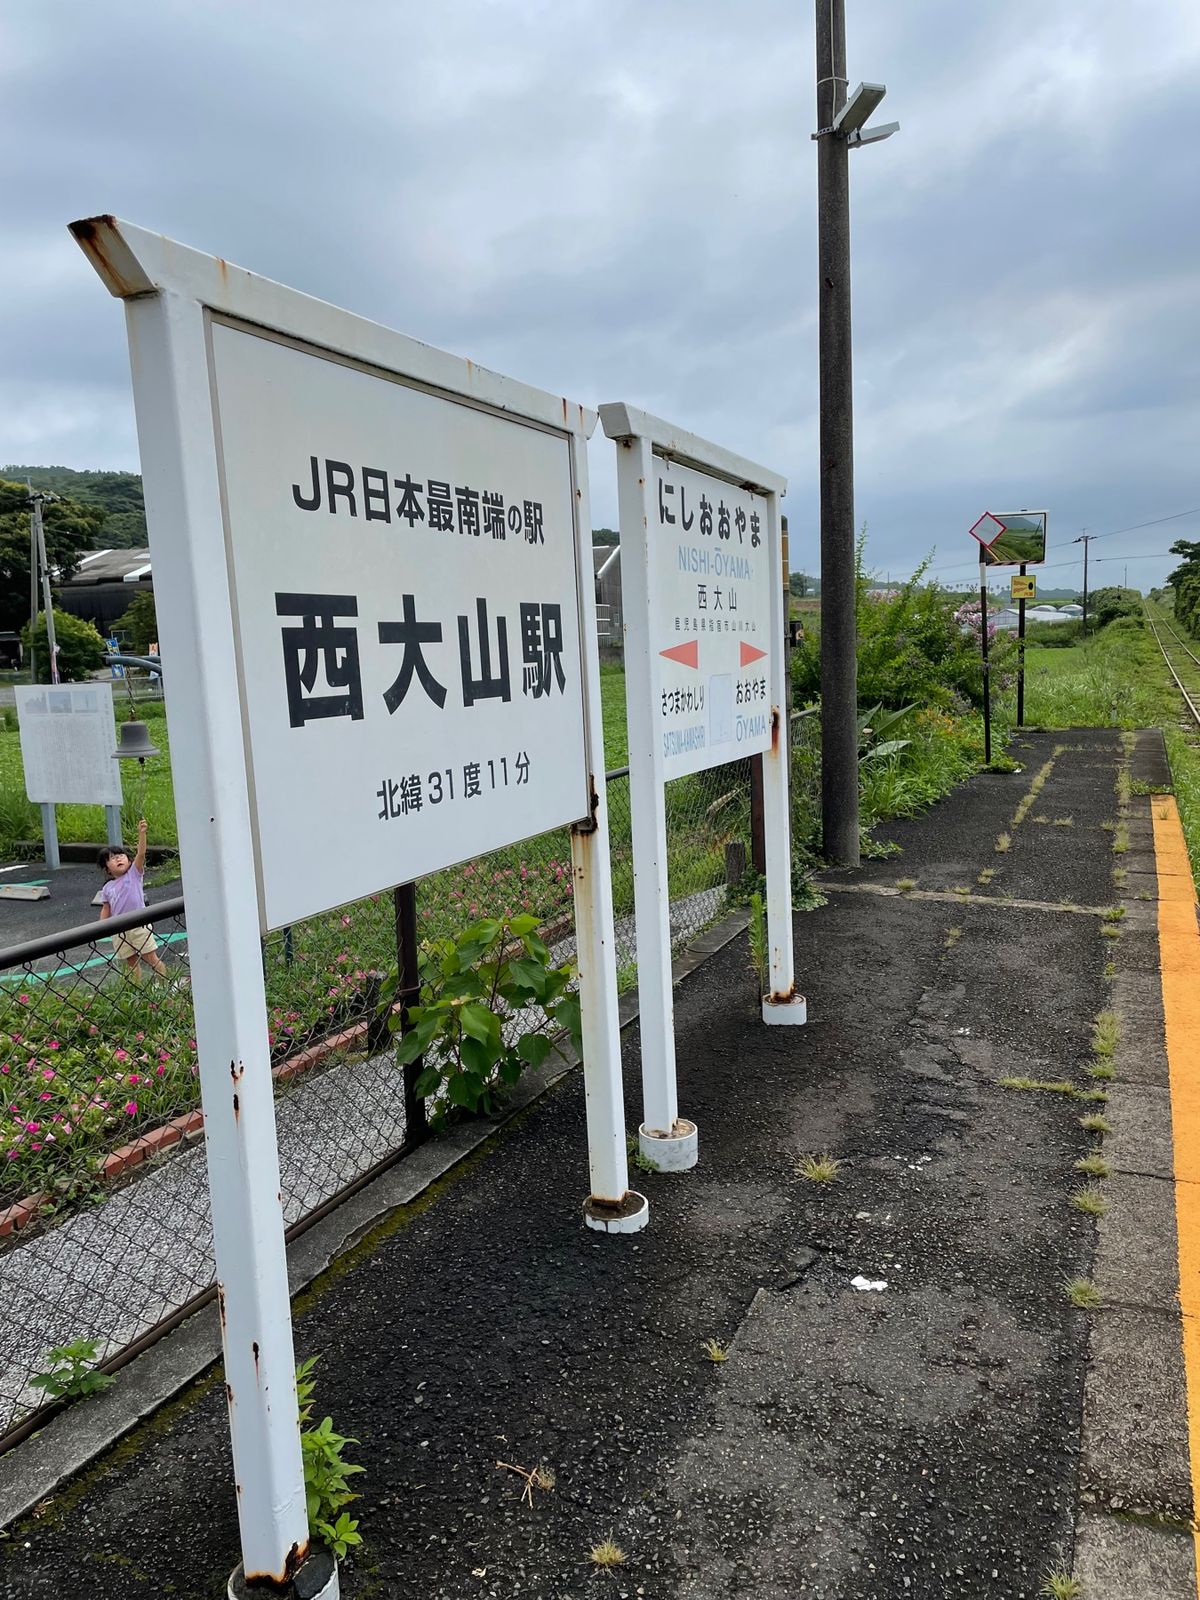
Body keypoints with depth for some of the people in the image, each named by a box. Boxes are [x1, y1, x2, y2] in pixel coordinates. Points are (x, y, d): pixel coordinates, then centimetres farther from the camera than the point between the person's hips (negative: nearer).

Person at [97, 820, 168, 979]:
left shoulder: (134, 874, -2)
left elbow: (141, 854, -16)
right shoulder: (107, 888, 7)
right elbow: (106, 909, 13)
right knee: (132, 964, 11)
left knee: (153, 959, -1)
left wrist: (141, 833, -29)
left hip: (139, 925, -3)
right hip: (119, 930, 3)